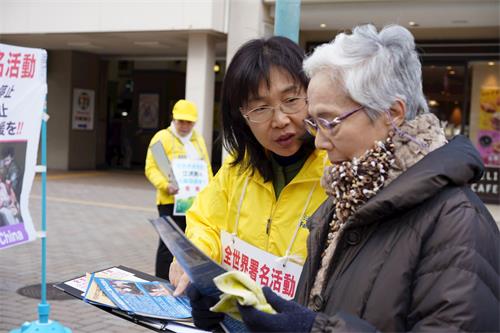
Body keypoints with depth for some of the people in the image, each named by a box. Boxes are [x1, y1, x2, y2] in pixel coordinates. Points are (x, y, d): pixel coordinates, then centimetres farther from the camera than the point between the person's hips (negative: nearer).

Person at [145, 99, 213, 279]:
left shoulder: (199, 139, 16)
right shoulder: (162, 137, -3)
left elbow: (207, 168, 21)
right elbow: (151, 168, -9)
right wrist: (166, 185, -25)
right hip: (171, 201, -6)